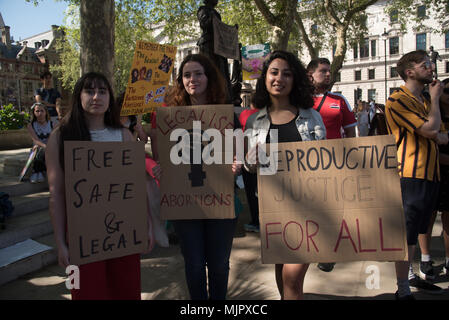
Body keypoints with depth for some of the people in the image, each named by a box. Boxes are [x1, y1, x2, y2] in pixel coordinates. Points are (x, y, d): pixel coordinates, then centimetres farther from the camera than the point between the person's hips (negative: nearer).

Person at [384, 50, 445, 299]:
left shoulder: (423, 100, 20)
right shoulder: (398, 100, -10)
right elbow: (431, 130, -19)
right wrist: (435, 98, -6)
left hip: (429, 173, 9)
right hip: (411, 174, -9)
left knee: (414, 231, 18)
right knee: (407, 233, -5)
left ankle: (409, 275, 32)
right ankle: (403, 289, 4)